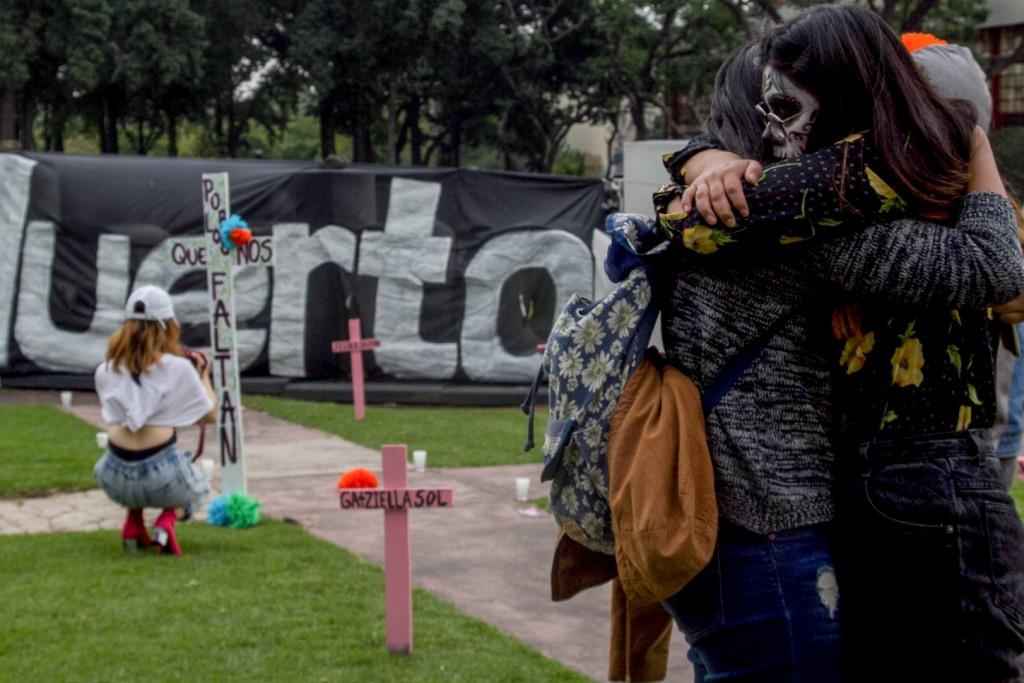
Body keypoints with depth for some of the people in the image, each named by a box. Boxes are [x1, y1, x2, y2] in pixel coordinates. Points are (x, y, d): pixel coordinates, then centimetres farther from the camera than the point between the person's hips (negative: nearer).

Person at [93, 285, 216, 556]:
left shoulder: (105, 372, 6)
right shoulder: (178, 368, -4)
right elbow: (210, 415, 4)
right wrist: (204, 376, 20)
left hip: (115, 480, 3)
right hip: (162, 477, -3)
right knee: (197, 482, 33)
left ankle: (133, 523, 18)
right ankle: (167, 519, 1)